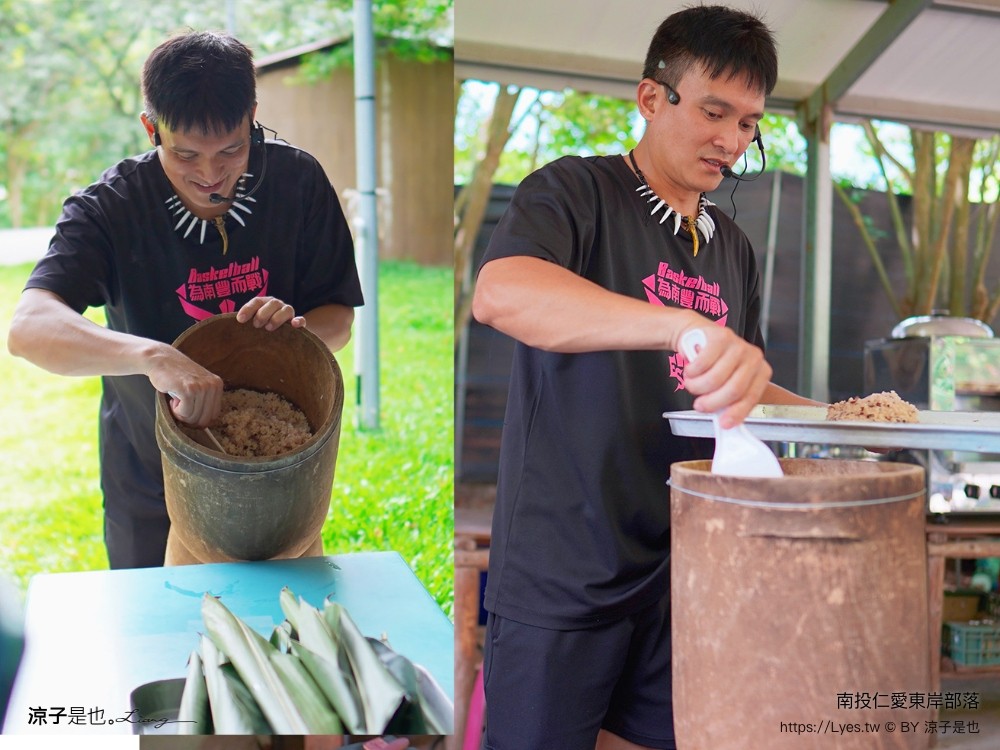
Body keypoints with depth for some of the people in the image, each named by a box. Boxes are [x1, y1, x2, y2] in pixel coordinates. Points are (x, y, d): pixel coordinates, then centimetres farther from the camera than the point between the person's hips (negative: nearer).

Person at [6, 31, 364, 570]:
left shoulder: (298, 182, -12)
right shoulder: (109, 209, -20)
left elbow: (339, 321, -5)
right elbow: (28, 328, -35)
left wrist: (294, 327, -28)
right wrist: (151, 355, -51)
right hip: (150, 489, -1)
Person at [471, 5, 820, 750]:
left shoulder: (733, 248, 13)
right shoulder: (577, 191, -8)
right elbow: (500, 293, -30)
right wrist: (683, 325, -41)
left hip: (678, 569, 7)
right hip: (563, 571, -6)